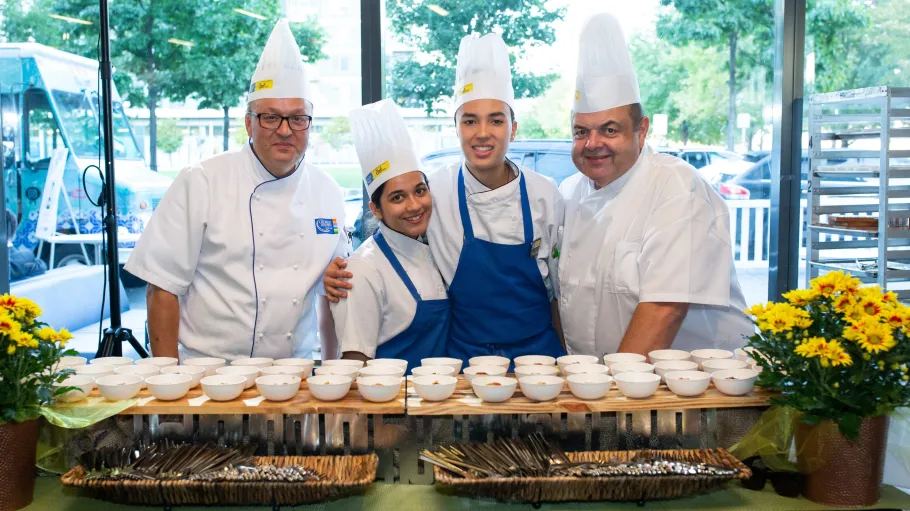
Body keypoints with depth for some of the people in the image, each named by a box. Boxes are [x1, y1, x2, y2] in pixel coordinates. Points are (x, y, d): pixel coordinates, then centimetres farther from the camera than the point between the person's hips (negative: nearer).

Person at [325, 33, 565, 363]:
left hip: (538, 353, 1)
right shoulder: (434, 191, -6)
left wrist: (566, 360, 8)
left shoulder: (544, 194, -1)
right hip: (462, 358, -1)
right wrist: (341, 274, -10)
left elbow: (558, 291, 8)